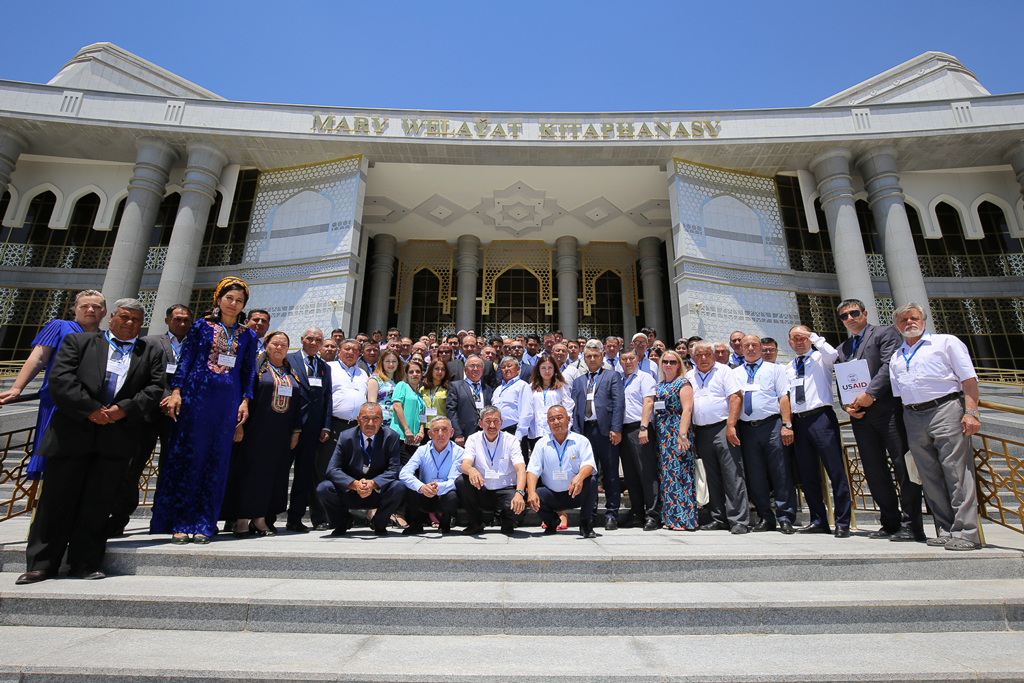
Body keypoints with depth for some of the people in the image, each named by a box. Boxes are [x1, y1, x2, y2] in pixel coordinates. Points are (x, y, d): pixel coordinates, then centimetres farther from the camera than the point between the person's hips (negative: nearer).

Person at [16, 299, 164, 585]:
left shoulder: (151, 353, 14)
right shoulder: (78, 341, 11)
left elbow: (155, 387, 3)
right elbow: (59, 378, -1)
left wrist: (124, 409, -12)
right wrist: (90, 410, -11)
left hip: (116, 439, 0)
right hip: (72, 433, 0)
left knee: (97, 502, 6)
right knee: (57, 498, 5)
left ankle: (86, 563, 16)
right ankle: (42, 564, 18)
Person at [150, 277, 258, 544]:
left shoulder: (248, 335, 11)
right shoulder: (201, 326, 7)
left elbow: (249, 371, 10)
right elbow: (185, 360, 3)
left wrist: (245, 401, 0)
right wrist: (176, 391, -7)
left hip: (228, 400, 2)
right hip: (195, 396, -1)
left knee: (216, 459, 2)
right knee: (186, 455, 0)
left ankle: (202, 523, 10)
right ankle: (180, 523, 9)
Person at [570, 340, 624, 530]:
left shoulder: (612, 376, 9)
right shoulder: (578, 381, 21)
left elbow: (618, 403, -1)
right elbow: (575, 407, 16)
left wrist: (616, 429, -10)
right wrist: (576, 432, 5)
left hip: (605, 430, -3)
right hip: (585, 430, 4)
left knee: (610, 473, 0)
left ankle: (611, 514, 9)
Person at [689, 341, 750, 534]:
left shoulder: (723, 371, 2)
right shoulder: (690, 376, 15)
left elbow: (736, 397, -7)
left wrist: (730, 426, -15)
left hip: (722, 428, -5)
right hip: (701, 432, 5)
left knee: (732, 475, -6)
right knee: (712, 478, 9)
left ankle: (738, 520, 0)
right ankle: (718, 519, 17)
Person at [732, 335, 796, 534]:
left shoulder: (774, 369, 11)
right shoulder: (734, 373, 17)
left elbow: (784, 396, 2)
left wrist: (787, 425, -9)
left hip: (772, 425, -2)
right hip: (746, 428, 2)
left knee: (781, 473, -3)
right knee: (755, 476, 4)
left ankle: (785, 518, 6)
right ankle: (766, 518, 13)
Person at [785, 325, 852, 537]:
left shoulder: (820, 358, 6)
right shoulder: (788, 368, 19)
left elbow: (831, 354, -19)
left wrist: (812, 335, -7)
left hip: (821, 418, -5)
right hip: (798, 422, 5)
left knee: (836, 471, -5)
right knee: (807, 474, 7)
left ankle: (842, 523, 1)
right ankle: (818, 521, 16)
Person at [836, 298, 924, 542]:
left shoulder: (885, 333, 5)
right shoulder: (842, 349, 22)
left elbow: (891, 365, -10)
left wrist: (870, 393, -18)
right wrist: (847, 405, 2)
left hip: (888, 409, -6)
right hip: (860, 415, 6)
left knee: (902, 465, -5)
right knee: (873, 469, 5)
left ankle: (912, 525, 1)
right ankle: (890, 523, 13)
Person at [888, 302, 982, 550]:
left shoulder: (946, 342, 8)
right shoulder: (896, 357, 21)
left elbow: (969, 378, 0)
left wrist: (971, 412, -10)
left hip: (945, 409, -4)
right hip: (913, 417, 5)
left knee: (957, 471, -8)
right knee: (930, 477, 5)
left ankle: (966, 532, -4)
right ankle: (947, 530, 11)